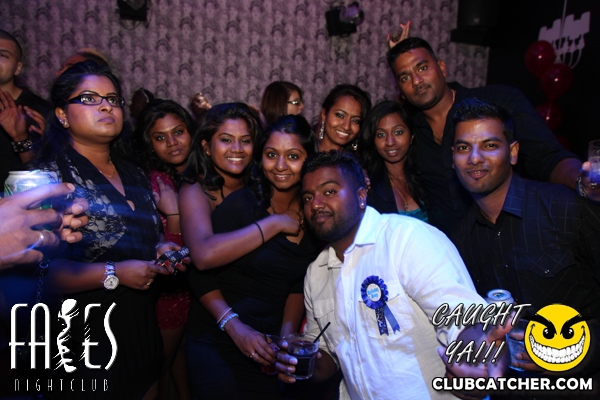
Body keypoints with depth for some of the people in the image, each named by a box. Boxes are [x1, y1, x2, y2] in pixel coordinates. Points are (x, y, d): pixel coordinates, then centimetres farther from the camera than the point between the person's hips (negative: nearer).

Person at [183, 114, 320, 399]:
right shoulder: (240, 203, -13)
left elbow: (299, 285, 4)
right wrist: (234, 326, -19)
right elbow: (201, 273, -12)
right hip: (218, 346, -3)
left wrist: (286, 335, -7)